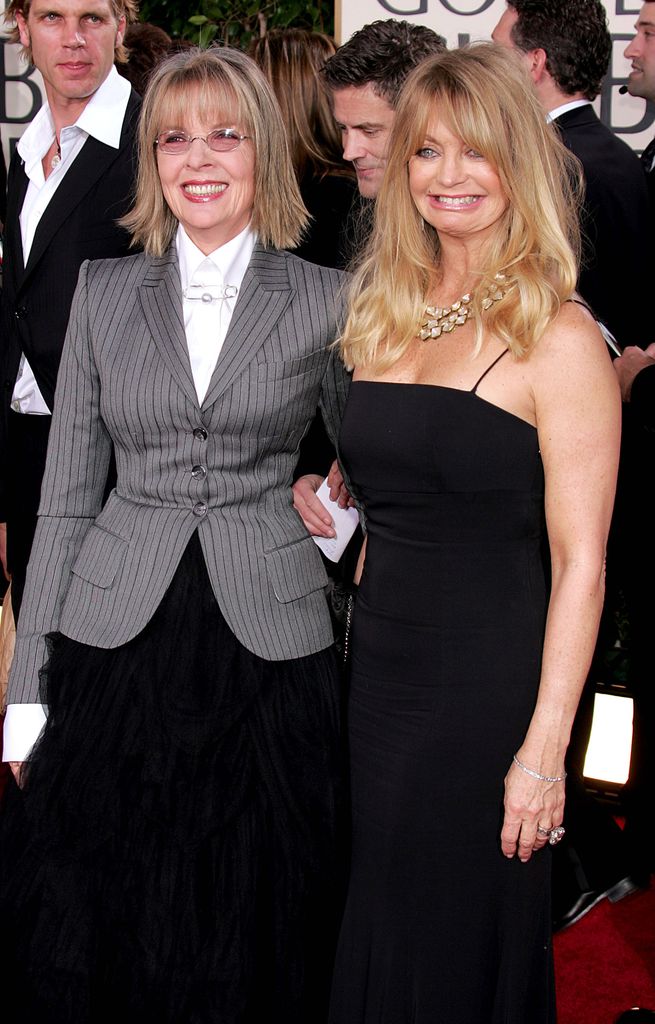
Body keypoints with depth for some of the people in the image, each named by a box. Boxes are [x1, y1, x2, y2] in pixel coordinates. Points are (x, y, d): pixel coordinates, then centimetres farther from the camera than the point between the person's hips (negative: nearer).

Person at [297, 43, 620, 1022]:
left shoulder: (557, 337, -12)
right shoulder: (383, 313, 8)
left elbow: (580, 564, -15)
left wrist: (545, 748, -18)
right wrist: (316, 499, 5)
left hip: (488, 684, -6)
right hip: (378, 672, 6)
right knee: (376, 937, 17)